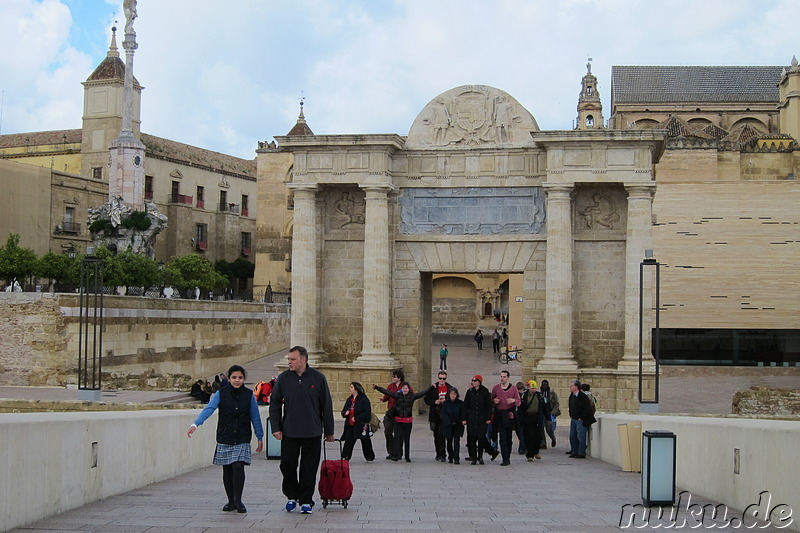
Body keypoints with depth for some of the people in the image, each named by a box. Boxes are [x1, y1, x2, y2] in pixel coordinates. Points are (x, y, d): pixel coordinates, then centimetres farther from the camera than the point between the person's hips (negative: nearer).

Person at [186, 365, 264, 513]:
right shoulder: (221, 393, -1)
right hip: (224, 438, 1)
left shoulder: (249, 395, 2)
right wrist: (195, 424, -29)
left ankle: (238, 501, -6)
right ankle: (231, 501, 17)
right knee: (227, 470, 5)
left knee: (238, 467, -13)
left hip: (242, 439, -1)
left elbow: (255, 417, 8)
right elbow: (209, 409, -14)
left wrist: (260, 437, 11)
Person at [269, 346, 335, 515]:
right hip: (289, 431, 1)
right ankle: (292, 496, 24)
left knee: (309, 468, 3)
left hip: (312, 432, -1)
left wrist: (329, 431, 5)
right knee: (287, 464, 2)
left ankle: (306, 501, 14)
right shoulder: (283, 378, 2)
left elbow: (326, 406, 4)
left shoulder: (318, 378, -2)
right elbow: (275, 404, 7)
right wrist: (275, 428, -2)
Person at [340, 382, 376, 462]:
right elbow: (343, 411, 18)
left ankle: (370, 457, 26)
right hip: (350, 426, 5)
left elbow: (367, 413, -16)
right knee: (348, 442, -4)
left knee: (365, 442, 9)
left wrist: (356, 418, -19)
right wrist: (345, 413, -7)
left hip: (361, 425, -5)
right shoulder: (349, 400, 11)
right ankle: (344, 458, -4)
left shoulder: (364, 399, -11)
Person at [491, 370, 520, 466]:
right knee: (502, 437, -9)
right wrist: (494, 401, -6)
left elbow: (519, 403, 5)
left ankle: (508, 458, 16)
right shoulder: (495, 388, 7)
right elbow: (491, 401, 18)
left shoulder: (513, 388, 4)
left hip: (510, 415, 0)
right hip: (499, 415, 0)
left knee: (509, 437, 5)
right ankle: (505, 459, -12)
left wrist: (514, 400, -17)